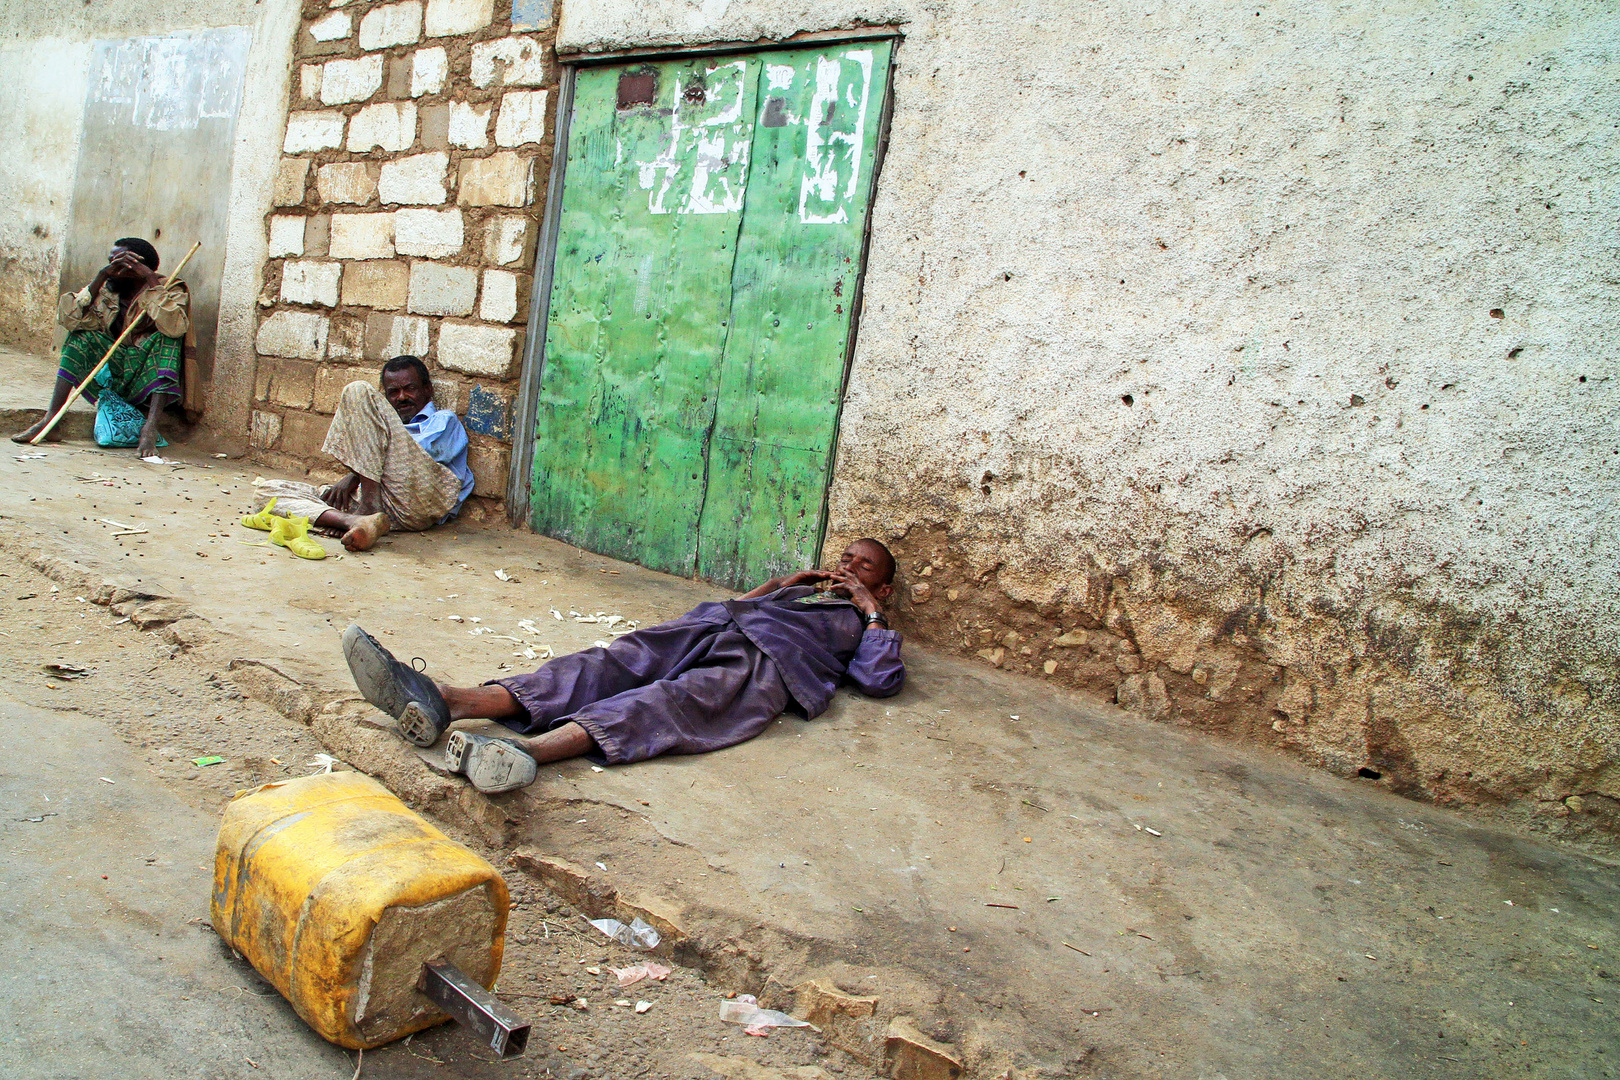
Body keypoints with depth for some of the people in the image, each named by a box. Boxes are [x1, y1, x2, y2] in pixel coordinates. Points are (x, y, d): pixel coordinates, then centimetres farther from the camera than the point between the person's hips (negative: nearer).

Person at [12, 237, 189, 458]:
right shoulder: (107, 289, 5)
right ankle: (50, 421, -21)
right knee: (81, 336, -12)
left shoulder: (169, 289, -7)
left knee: (167, 337, -28)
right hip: (114, 375, 5)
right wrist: (101, 276, -16)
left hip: (153, 380, -4)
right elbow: (69, 318, -11)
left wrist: (151, 277, -25)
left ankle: (150, 426, -39)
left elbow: (174, 326, -30)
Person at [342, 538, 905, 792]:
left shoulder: (864, 623, 30)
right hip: (705, 627, 6)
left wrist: (871, 608, 14)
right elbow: (728, 606, 35)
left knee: (674, 699, -36)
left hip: (763, 661, -5)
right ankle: (445, 702, -44)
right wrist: (779, 583, 35)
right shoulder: (797, 592, 43)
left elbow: (883, 680, 8)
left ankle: (529, 750, -63)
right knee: (611, 665, -22)